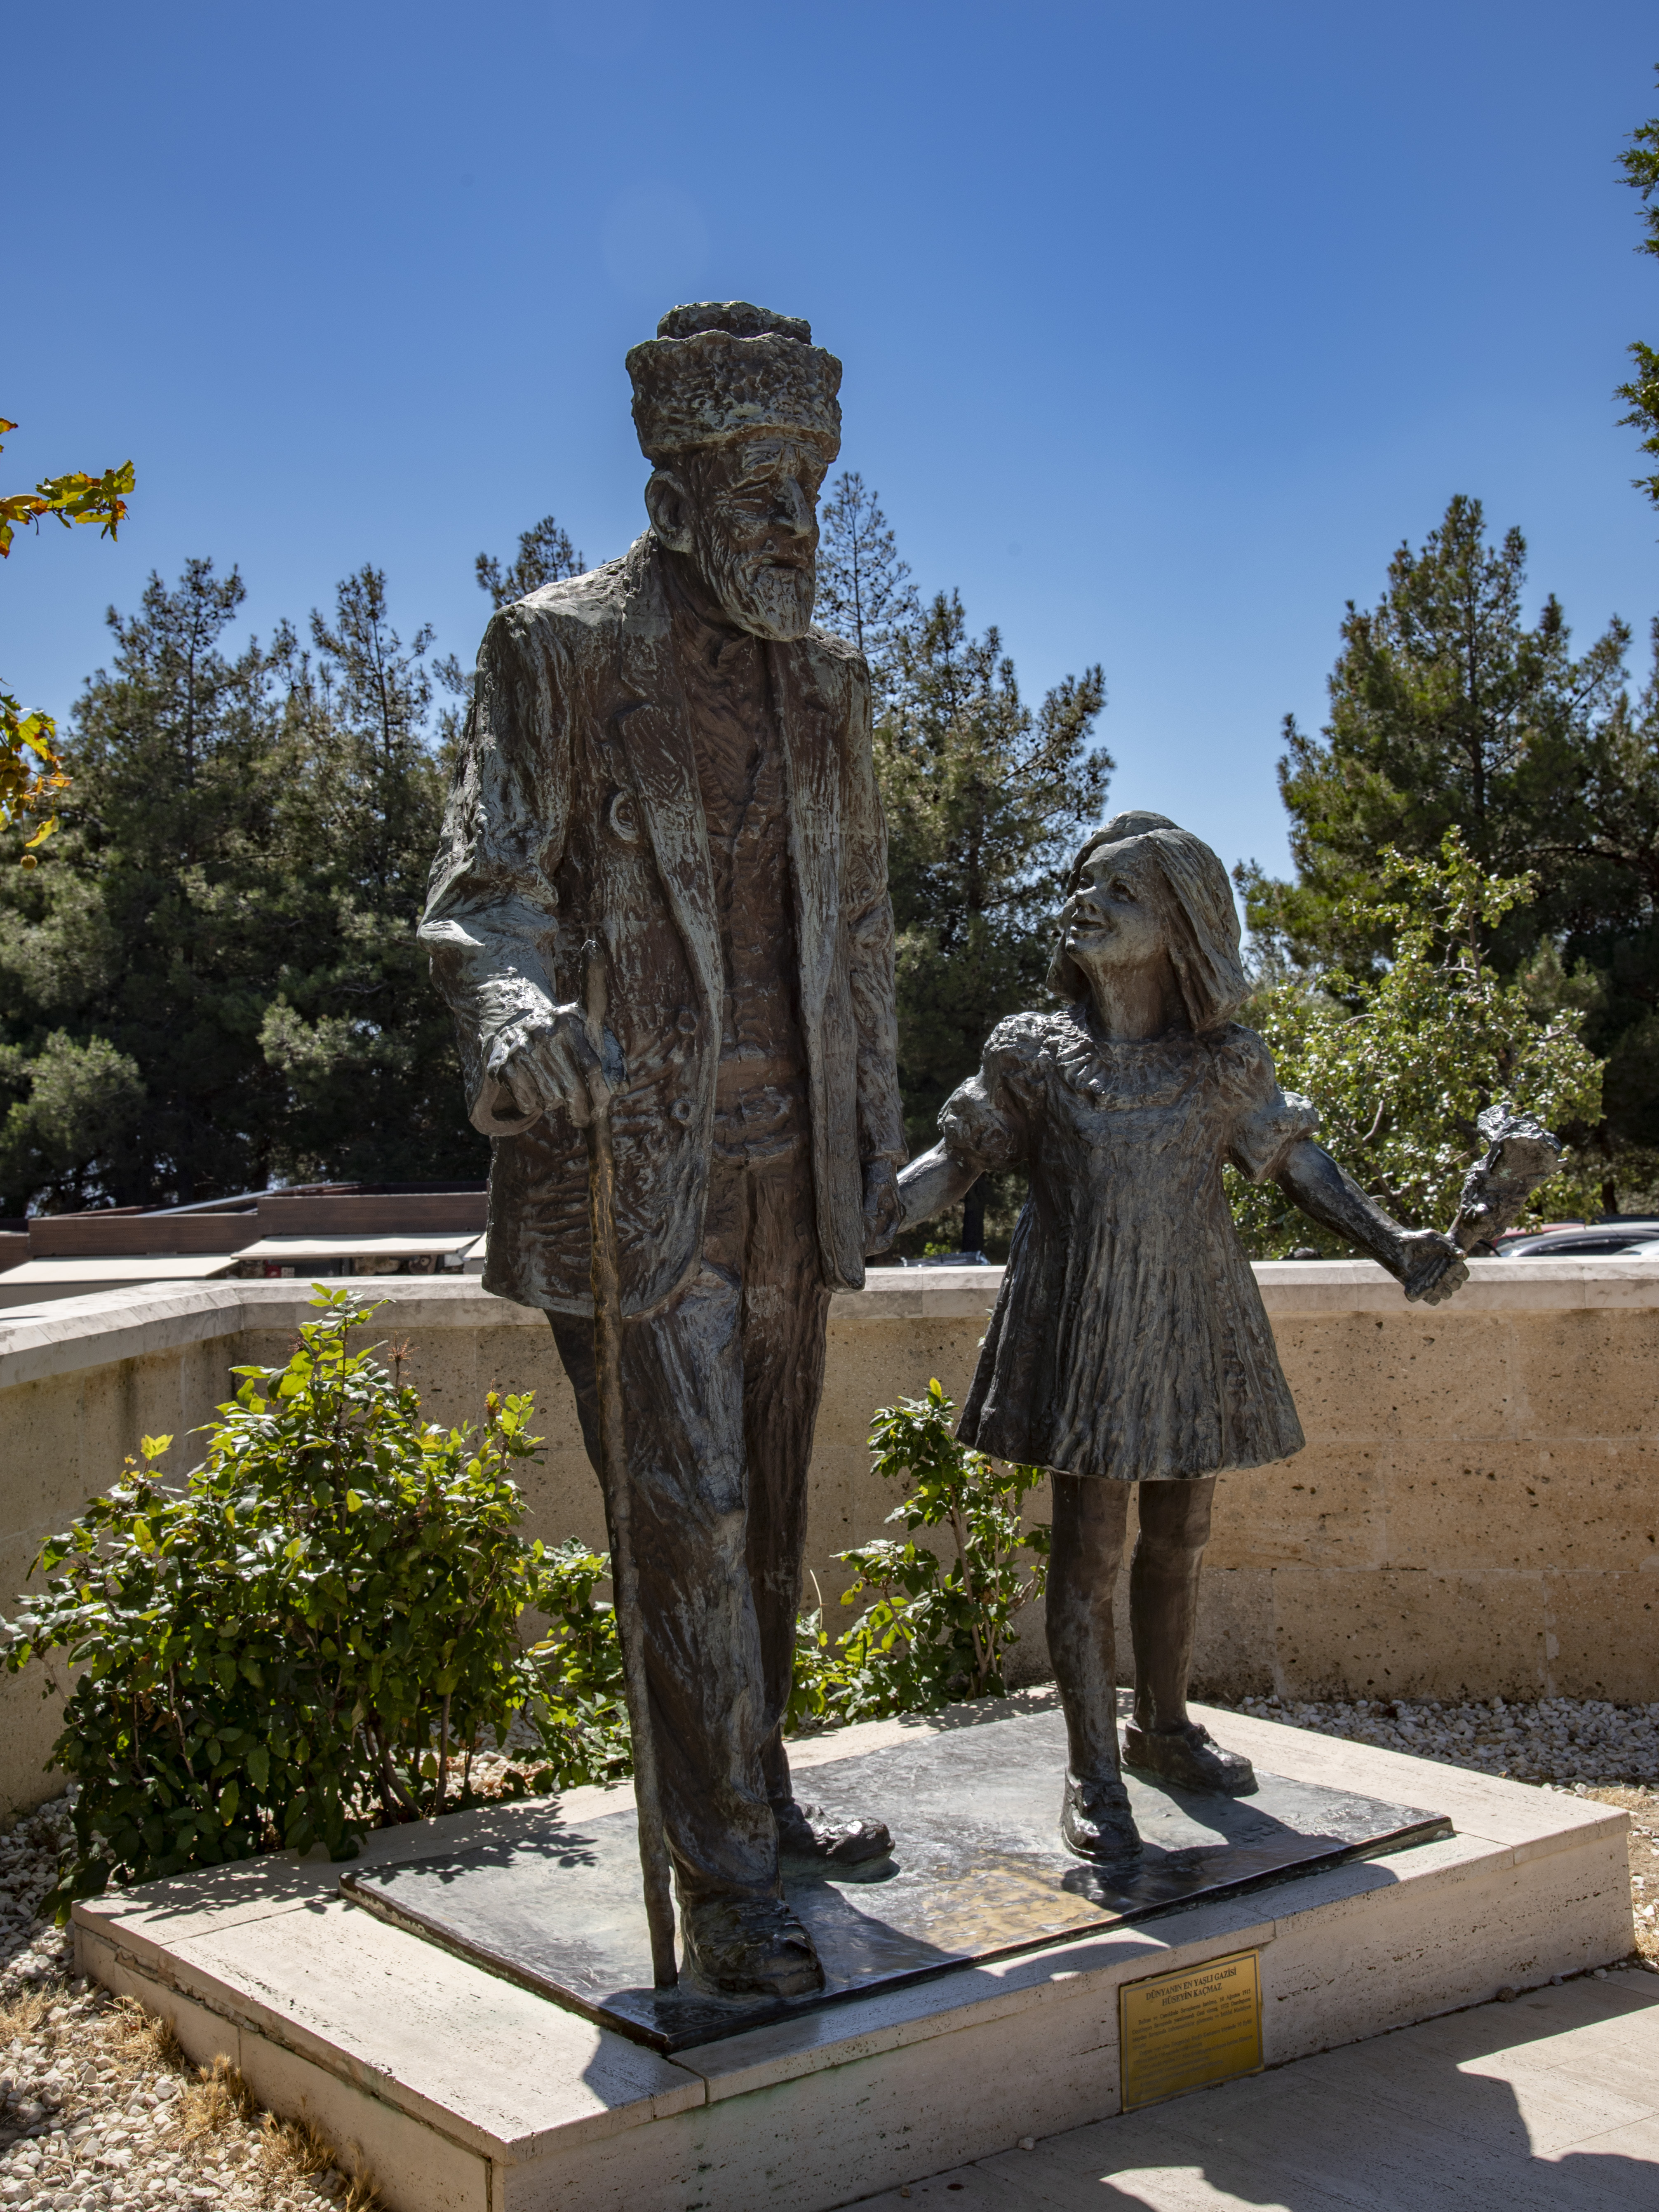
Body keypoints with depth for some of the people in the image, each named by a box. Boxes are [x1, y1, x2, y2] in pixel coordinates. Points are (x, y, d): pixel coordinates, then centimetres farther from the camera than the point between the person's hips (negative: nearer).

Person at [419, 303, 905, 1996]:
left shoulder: (827, 679, 15)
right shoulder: (560, 646, -1)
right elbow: (490, 883, -9)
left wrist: (877, 1126, 16)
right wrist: (511, 1010, -31)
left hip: (790, 1168, 6)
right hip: (636, 1156, -5)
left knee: (766, 1511, 14)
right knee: (686, 1511, -7)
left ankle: (758, 1797, 29)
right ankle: (725, 1887, 2)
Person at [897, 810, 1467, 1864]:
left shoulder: (1225, 1064, 0)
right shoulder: (1033, 1054, -2)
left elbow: (1297, 1160, 7)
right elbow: (957, 1159, 2)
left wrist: (1396, 1245, -5)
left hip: (1191, 1324, 2)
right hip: (1082, 1329, -2)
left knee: (1180, 1540, 13)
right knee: (1091, 1546, 0)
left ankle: (1165, 1726, 35)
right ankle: (1094, 1777, 13)